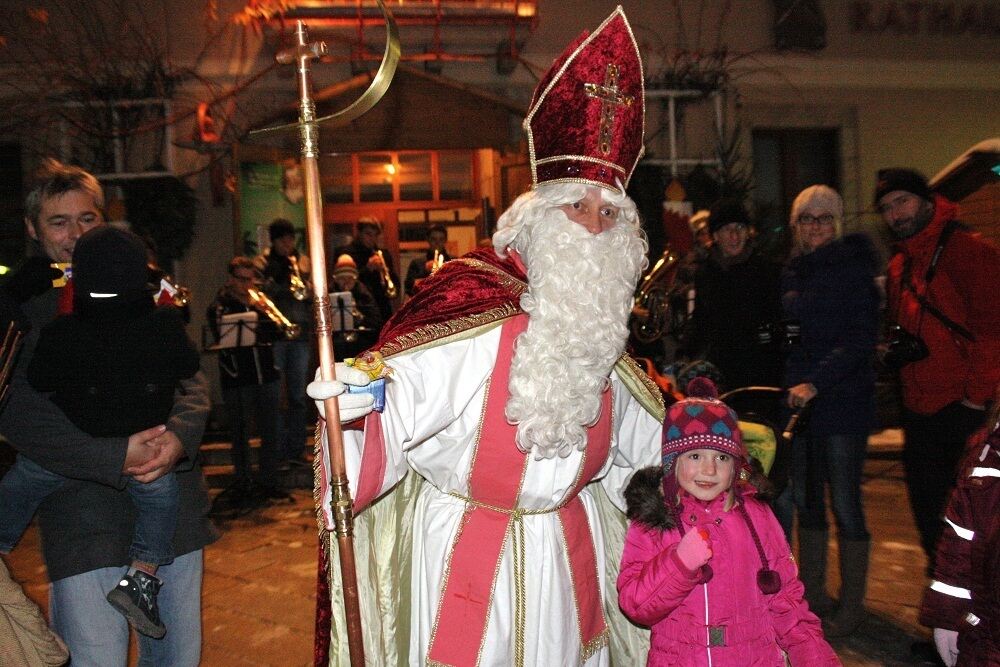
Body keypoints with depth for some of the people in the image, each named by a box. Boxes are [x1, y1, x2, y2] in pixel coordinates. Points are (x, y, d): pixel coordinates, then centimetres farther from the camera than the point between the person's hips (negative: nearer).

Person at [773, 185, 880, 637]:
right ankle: (812, 592, 24)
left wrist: (815, 382, -22)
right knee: (804, 499, 10)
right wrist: (789, 383, 7)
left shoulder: (853, 269, -6)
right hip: (796, 399, 6)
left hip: (842, 400, -6)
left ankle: (852, 603, 13)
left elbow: (861, 340, -13)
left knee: (844, 502, -1)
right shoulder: (792, 272, 12)